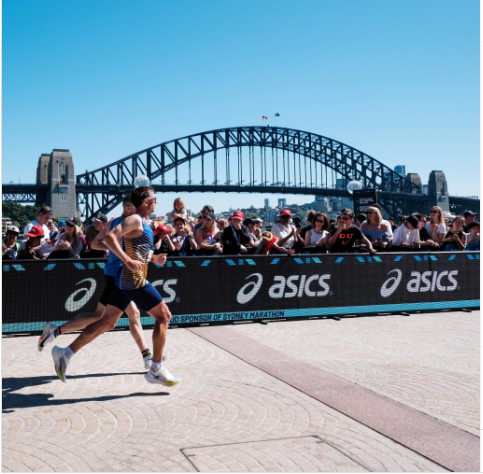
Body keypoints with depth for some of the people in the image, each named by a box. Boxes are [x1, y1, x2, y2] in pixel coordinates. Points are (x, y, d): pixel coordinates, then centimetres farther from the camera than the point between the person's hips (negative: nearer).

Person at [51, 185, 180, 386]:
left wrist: (153, 258, 19)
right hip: (134, 279, -10)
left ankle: (66, 353, 12)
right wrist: (127, 260, -29)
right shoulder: (135, 220, -11)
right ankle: (156, 370, 1)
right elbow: (109, 237, -24)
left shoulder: (143, 223, 19)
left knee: (107, 323, 11)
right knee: (163, 317, -3)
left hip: (125, 279, 10)